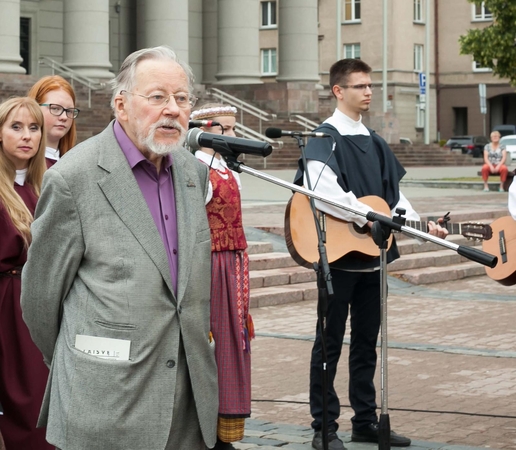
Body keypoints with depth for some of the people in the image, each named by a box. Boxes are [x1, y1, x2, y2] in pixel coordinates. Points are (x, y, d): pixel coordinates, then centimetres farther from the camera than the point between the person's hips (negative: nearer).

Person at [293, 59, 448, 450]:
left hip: (372, 255, 8)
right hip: (338, 253, -8)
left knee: (366, 340, 13)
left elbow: (392, 192, 17)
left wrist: (418, 222, 1)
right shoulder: (325, 138, -9)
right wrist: (368, 217, -25)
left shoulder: (374, 142, 16)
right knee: (331, 341, -1)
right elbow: (322, 192, -25)